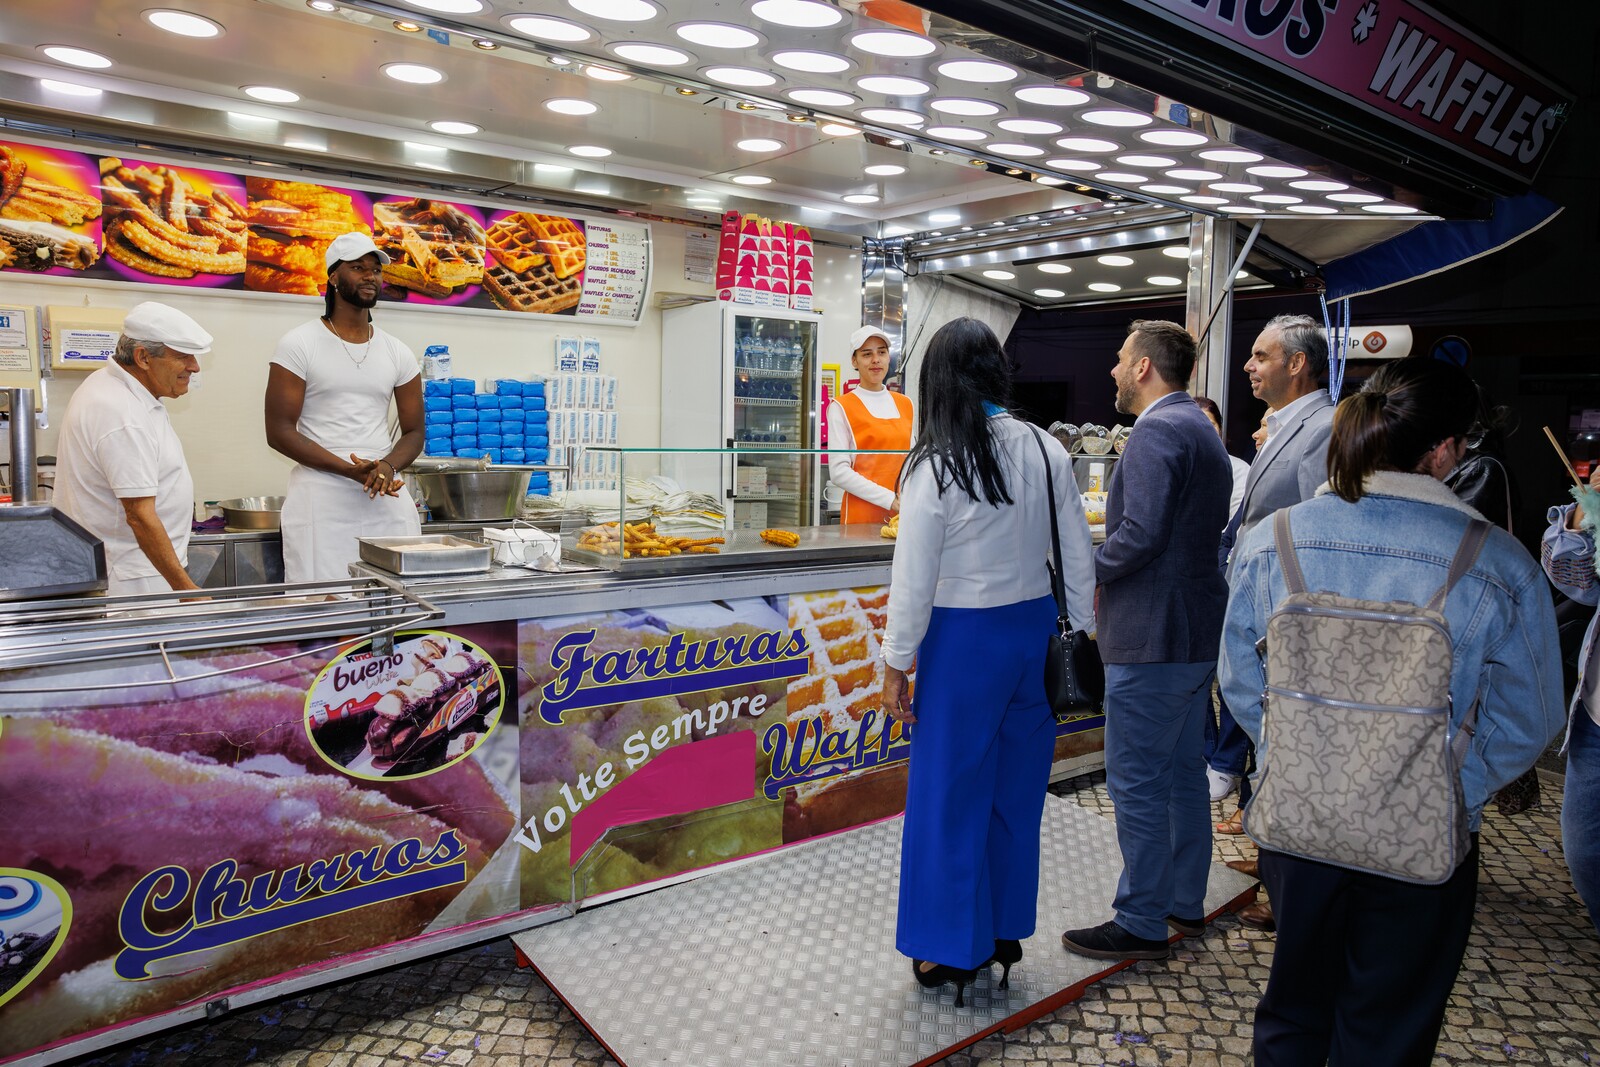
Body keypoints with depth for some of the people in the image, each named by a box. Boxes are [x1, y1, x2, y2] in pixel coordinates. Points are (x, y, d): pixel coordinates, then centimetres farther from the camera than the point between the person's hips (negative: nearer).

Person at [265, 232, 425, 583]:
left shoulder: (399, 354, 11)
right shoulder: (300, 344, 0)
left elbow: (414, 432, 13)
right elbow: (279, 431, -5)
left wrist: (388, 466, -10)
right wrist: (351, 470, -16)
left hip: (387, 498, 3)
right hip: (320, 497, -3)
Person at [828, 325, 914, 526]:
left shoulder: (905, 404, 12)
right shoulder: (841, 407, -4)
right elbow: (838, 472, -11)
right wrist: (890, 499, -17)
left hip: (904, 515, 5)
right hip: (862, 515, -4)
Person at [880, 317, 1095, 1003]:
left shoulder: (936, 464, -15)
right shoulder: (1046, 450, -1)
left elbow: (914, 578, -13)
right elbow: (1077, 555, 4)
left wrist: (896, 665, -4)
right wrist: (1082, 633, 15)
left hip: (964, 638, -5)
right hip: (1035, 628, 6)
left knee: (952, 794, 9)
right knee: (1016, 789, 18)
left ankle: (951, 950, 25)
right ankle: (1005, 933, 35)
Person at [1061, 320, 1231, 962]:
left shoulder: (1157, 430, -16)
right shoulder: (1201, 429, 16)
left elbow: (1142, 533, -26)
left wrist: (1089, 570, -10)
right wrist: (1107, 572, 14)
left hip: (1152, 638, -11)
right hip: (1198, 631, 11)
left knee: (1137, 783, 0)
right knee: (1184, 771, 19)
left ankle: (1142, 924, 12)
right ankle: (1185, 902, 33)